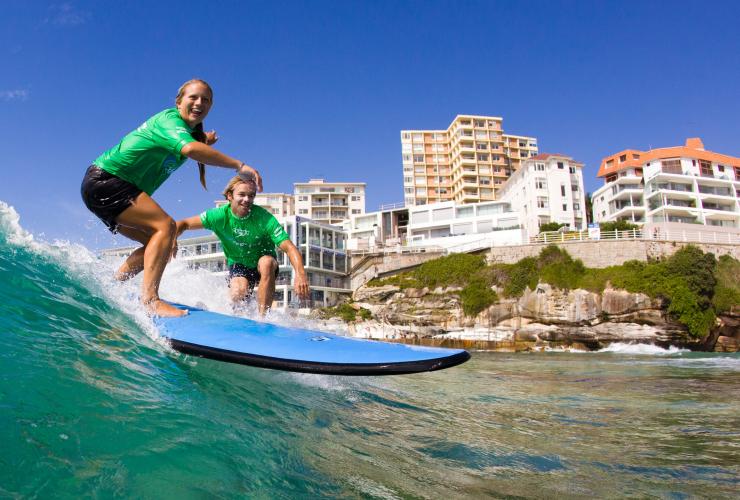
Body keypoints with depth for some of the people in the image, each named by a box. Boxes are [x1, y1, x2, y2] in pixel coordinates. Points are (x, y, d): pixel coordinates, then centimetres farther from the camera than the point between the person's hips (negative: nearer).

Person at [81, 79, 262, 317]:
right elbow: (190, 149, -36)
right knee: (166, 226, -23)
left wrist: (204, 144, 3)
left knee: (160, 243, 8)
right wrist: (239, 165, -38)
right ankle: (150, 299, -30)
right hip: (103, 181, -10)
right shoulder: (169, 119, -16)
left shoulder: (191, 131, 13)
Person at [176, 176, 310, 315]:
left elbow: (289, 247, -31)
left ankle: (262, 316, -28)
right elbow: (184, 224, -11)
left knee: (267, 262, -35)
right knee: (238, 293, -28)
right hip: (238, 264, 1)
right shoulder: (220, 215, -18)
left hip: (264, 265, -1)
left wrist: (300, 274, -49)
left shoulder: (264, 218, -24)